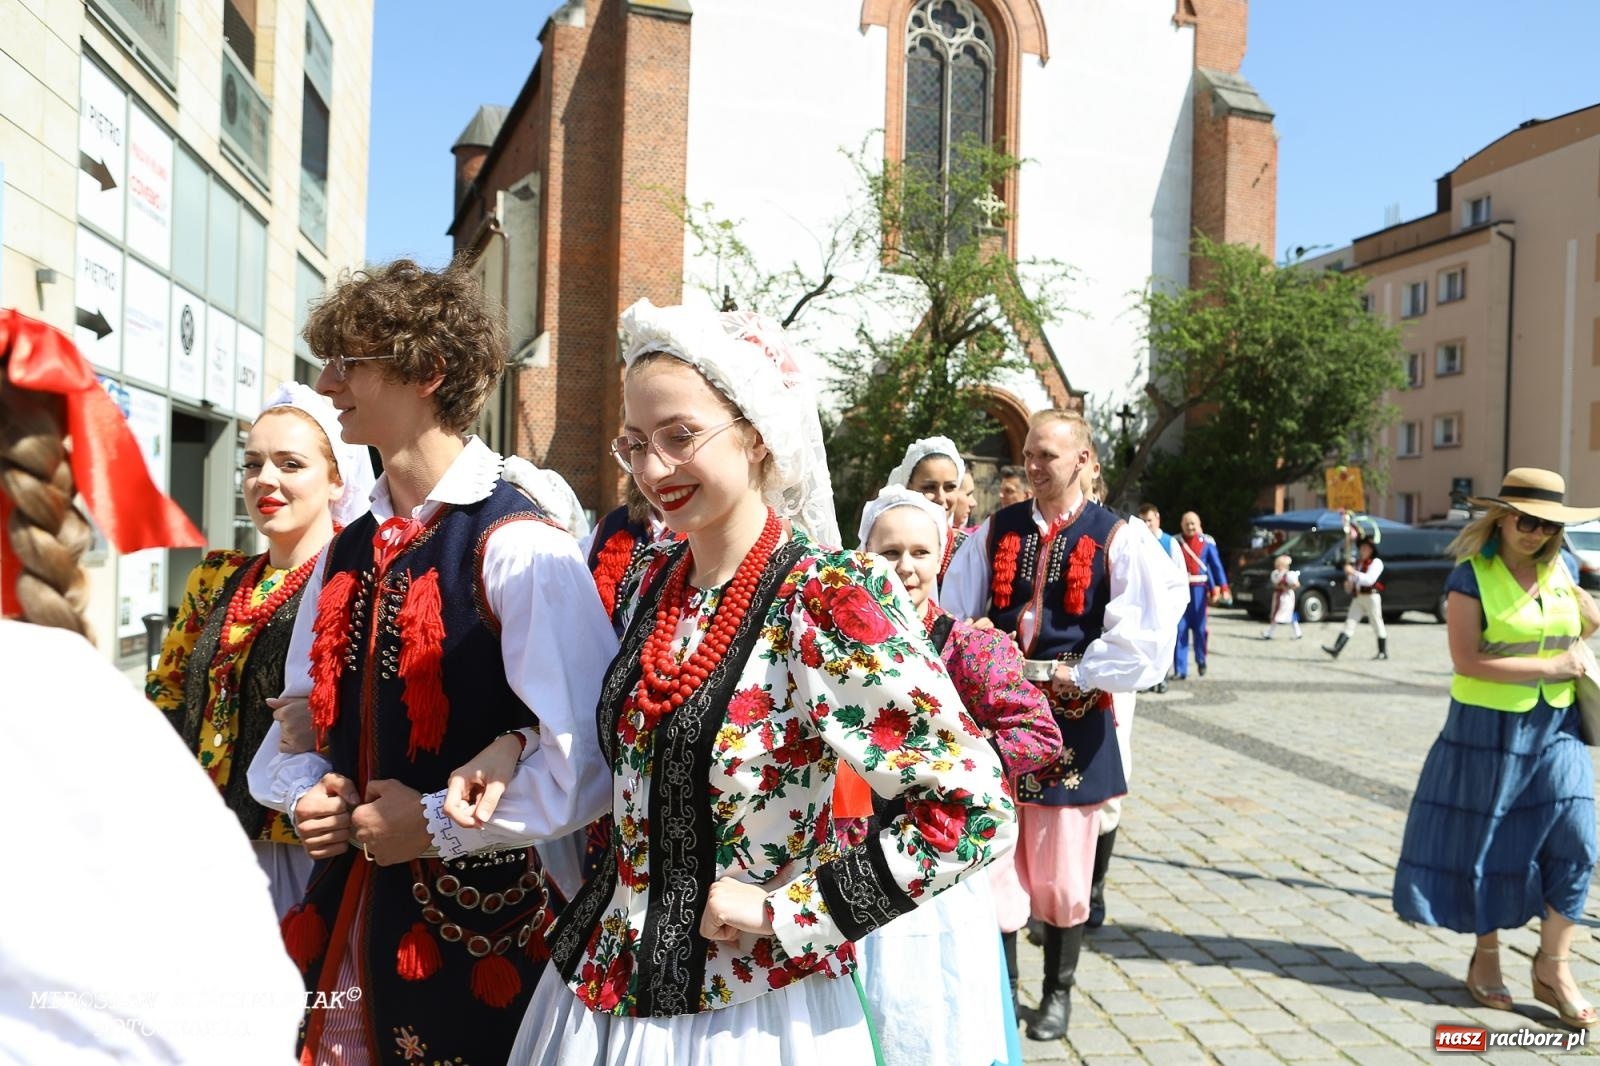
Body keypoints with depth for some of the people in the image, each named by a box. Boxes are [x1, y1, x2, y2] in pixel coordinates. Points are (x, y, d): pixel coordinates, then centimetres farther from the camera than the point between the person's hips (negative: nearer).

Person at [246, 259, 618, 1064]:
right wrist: (307, 792, -2)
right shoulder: (346, 553, 8)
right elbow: (302, 712, 18)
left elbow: (588, 754, -22)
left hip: (473, 934, -6)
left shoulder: (518, 547, -17)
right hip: (344, 915, 7)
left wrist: (438, 824, -15)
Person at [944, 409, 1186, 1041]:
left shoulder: (1118, 540, -3)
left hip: (1073, 723, -2)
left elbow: (1140, 639, -9)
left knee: (1060, 873, 7)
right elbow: (952, 617, 8)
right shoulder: (995, 532, 6)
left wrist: (1075, 676, -9)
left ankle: (1058, 993, 29)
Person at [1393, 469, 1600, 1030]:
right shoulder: (1472, 575, -10)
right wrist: (1548, 668, -17)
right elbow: (1468, 660, -18)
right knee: (1486, 844, 7)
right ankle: (1486, 958, 24)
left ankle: (1553, 967, 12)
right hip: (1488, 729, -4)